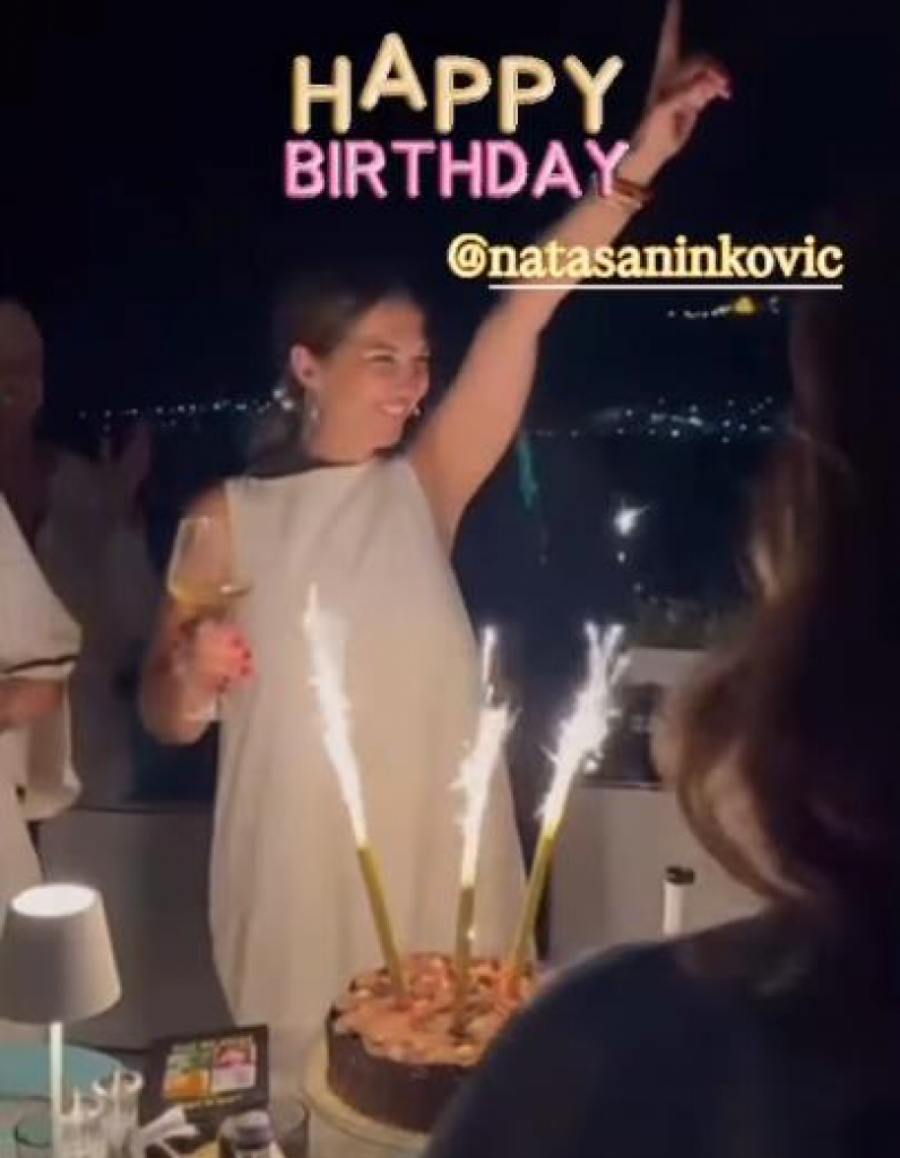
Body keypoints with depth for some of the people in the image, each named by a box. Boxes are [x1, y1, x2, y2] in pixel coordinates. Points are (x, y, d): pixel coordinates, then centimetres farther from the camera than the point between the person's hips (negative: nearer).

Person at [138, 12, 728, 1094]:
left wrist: (634, 171, -17)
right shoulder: (229, 516, -2)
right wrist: (191, 672, -21)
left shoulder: (423, 489, 0)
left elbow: (521, 321, -11)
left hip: (440, 855, 1)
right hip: (299, 865, -1)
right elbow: (167, 719, 2)